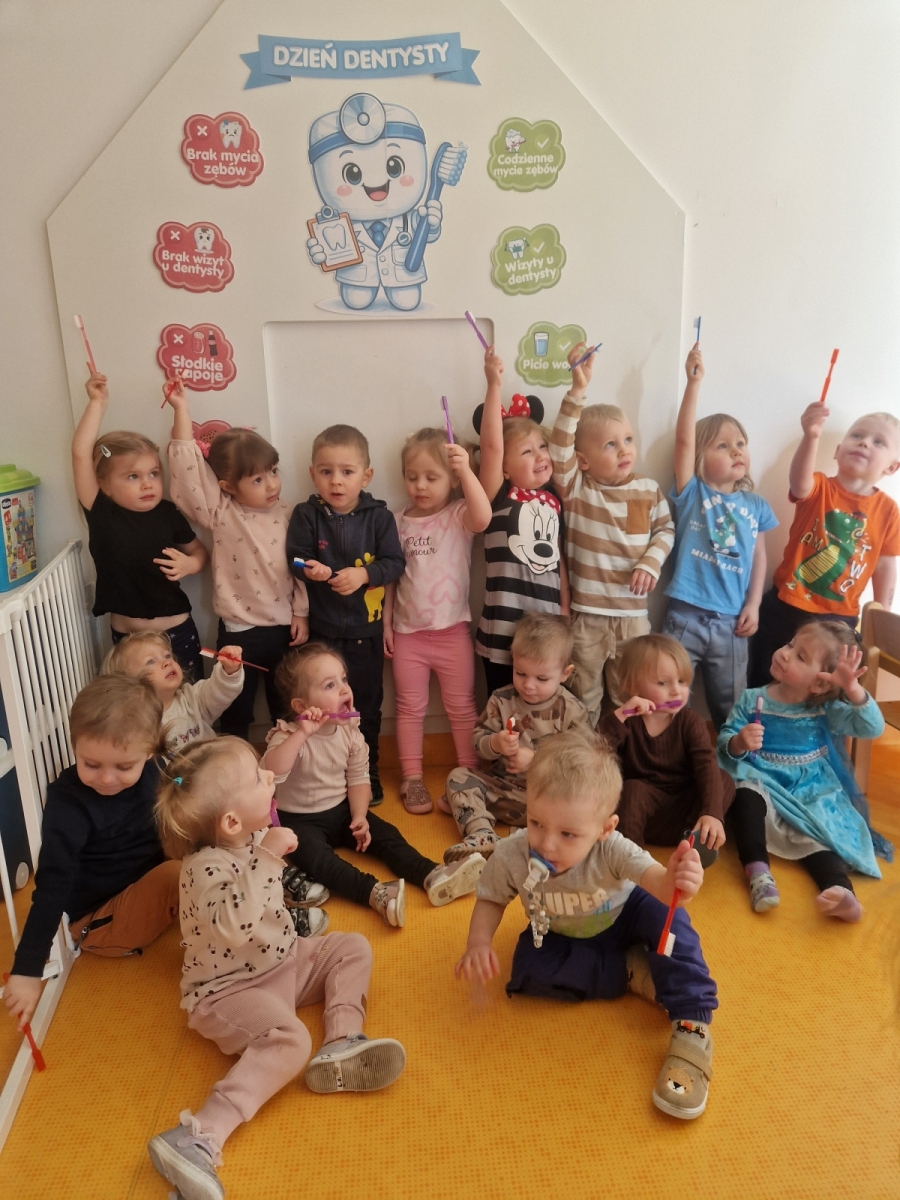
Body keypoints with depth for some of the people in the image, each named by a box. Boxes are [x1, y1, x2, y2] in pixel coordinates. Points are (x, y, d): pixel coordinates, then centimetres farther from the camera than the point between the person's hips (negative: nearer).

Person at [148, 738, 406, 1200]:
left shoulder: (251, 838, -3)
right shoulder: (208, 866, -30)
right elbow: (236, 926, -46)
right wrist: (267, 858, -43)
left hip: (281, 961, 9)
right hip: (229, 989, -9)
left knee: (353, 948, 9)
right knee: (289, 1039, -32)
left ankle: (341, 1044, -9)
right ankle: (199, 1137, -34)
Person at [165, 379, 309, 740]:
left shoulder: (286, 515, -2)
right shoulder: (220, 514, -9)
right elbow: (188, 467, -19)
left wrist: (301, 613, 0)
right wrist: (181, 410, -20)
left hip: (284, 626, 2)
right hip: (238, 630, -2)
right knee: (235, 711, 13)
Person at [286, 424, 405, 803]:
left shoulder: (378, 516, -8)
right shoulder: (306, 515, -8)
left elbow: (394, 562, -10)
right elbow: (296, 557, -10)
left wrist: (363, 575, -26)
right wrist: (309, 569, -32)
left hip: (366, 629, 0)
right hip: (322, 628, 0)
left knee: (367, 702, 15)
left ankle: (368, 770, 34)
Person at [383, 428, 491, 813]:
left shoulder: (459, 515, -7)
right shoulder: (399, 522, 2)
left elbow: (484, 517, -33)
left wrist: (466, 470, -38)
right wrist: (385, 623, 4)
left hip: (452, 630, -2)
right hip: (408, 632, 3)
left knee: (461, 707, 10)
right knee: (410, 708, 11)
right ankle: (412, 779, 22)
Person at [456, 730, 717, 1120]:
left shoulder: (611, 850, -38)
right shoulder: (511, 855, -33)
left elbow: (658, 883, -52)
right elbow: (490, 900, -13)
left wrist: (676, 883, -77)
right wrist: (478, 942, -32)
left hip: (622, 918, -2)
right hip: (561, 937, 2)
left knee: (663, 914, -33)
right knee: (528, 969, -28)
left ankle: (691, 1028, -25)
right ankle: (631, 972, -12)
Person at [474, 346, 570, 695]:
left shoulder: (552, 500, 7)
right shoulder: (499, 497, -7)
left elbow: (558, 558, 11)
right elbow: (492, 445, -22)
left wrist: (565, 609, 9)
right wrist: (494, 384, -25)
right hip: (505, 629, -4)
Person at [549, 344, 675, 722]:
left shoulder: (649, 490, -1)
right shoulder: (575, 488, -8)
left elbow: (666, 529, 7)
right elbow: (558, 448, -23)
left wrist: (651, 563, -12)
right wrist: (578, 390, -30)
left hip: (633, 613, 2)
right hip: (586, 614, -2)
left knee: (629, 697, 15)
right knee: (583, 697, 13)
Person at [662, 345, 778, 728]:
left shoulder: (756, 506, 8)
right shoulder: (691, 494, -2)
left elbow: (759, 557, 11)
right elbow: (684, 439, -12)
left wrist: (753, 605, 0)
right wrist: (694, 382, -16)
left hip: (731, 623, 3)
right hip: (685, 618, -3)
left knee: (730, 709, 15)